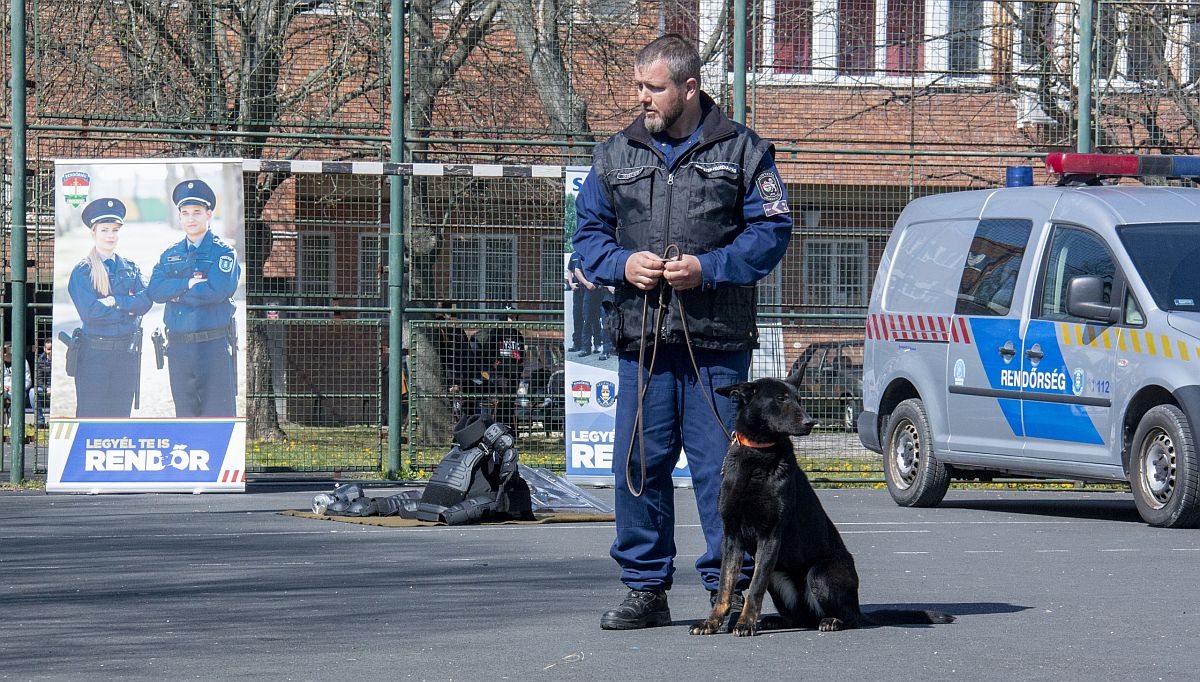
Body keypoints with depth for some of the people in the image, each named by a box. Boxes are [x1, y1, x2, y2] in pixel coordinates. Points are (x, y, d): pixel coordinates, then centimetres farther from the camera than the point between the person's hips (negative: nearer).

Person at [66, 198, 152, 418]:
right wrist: (128, 307, -10)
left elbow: (145, 301, -3)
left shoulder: (131, 268, 11)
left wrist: (115, 301, -16)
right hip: (93, 353, -4)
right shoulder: (81, 271, -2)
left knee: (121, 414, 7)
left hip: (127, 352, 4)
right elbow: (89, 311, -14)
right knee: (91, 415, -3)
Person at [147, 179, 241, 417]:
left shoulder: (224, 252, 0)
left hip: (215, 344, -5)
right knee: (185, 413, 9)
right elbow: (155, 291, -1)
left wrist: (176, 293, -8)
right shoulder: (170, 255, 14)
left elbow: (218, 290, -17)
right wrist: (188, 284, -14)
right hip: (178, 346, 5)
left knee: (218, 413, -7)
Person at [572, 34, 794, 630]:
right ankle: (646, 590, 12)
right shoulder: (615, 156, 14)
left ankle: (729, 589, 4)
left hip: (718, 341, -3)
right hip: (640, 339, 3)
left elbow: (771, 230, 1)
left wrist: (708, 267, -12)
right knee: (639, 466, 3)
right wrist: (622, 264, -5)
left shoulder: (741, 151, 4)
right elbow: (588, 233, 16)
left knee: (720, 467, -4)